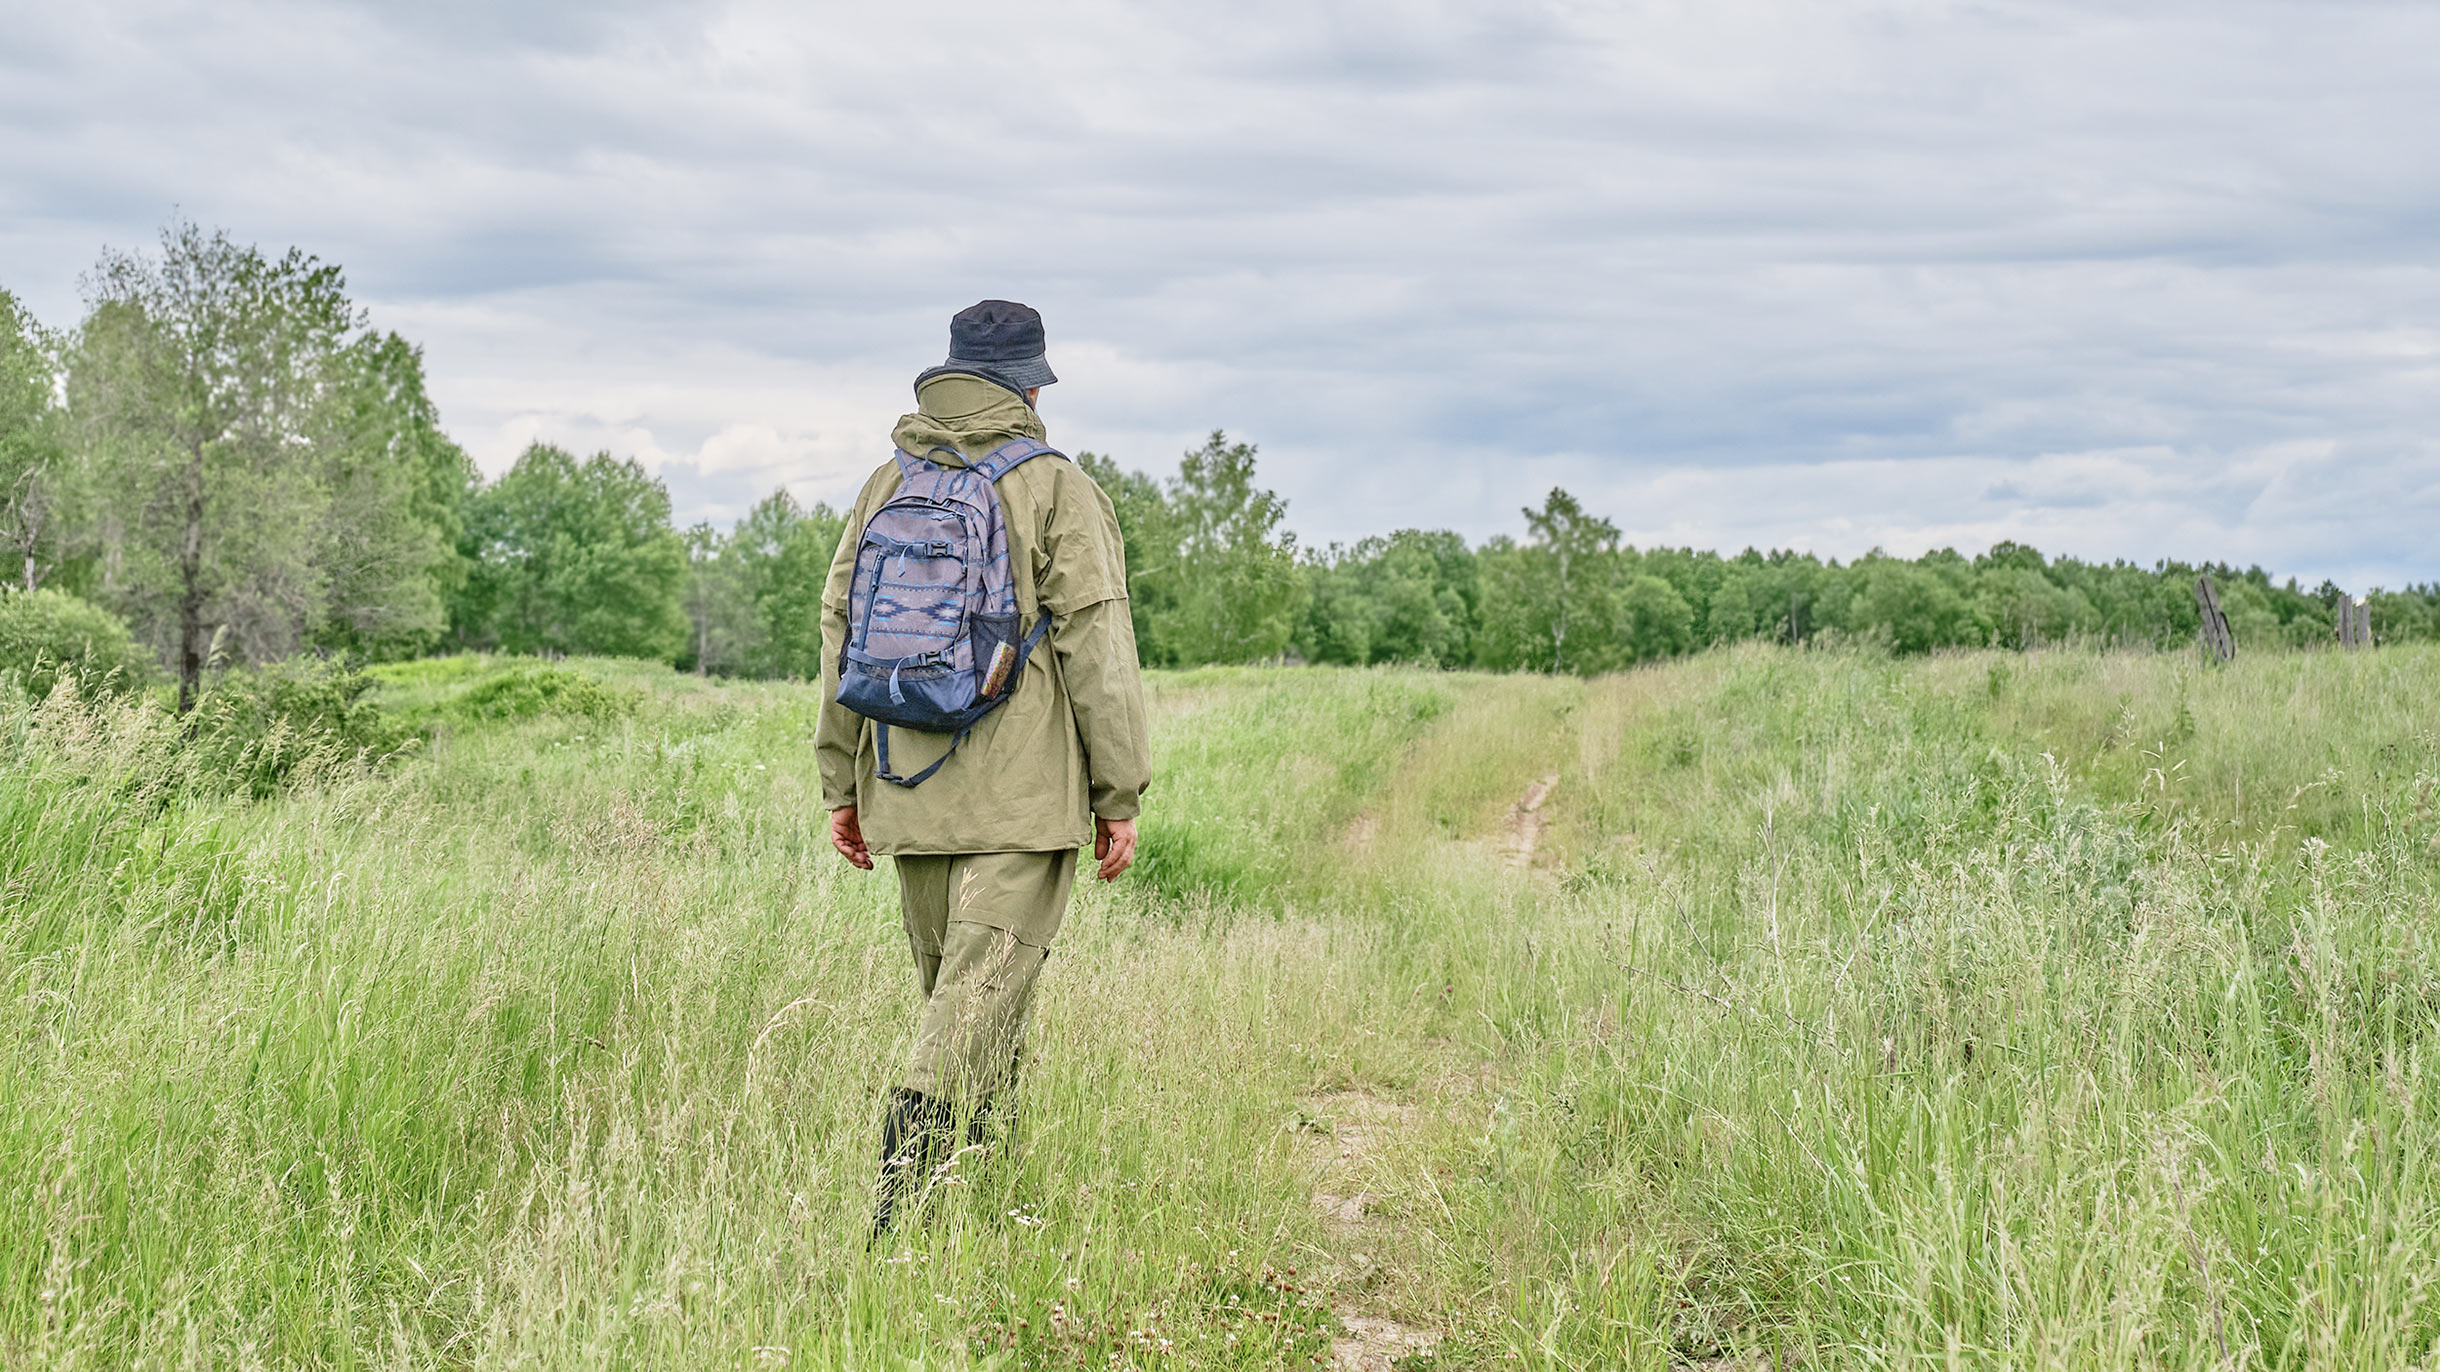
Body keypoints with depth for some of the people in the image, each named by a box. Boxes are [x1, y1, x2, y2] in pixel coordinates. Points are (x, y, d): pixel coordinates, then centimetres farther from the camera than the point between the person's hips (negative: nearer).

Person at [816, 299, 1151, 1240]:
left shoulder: (887, 485, 10)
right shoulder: (1057, 490, -4)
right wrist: (1121, 794, -3)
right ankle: (905, 1216, -19)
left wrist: (841, 785, 17)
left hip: (910, 790, 5)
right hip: (1024, 794, -5)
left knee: (949, 987, 16)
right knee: (982, 991, -8)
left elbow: (840, 635, 11)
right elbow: (1098, 648, -8)